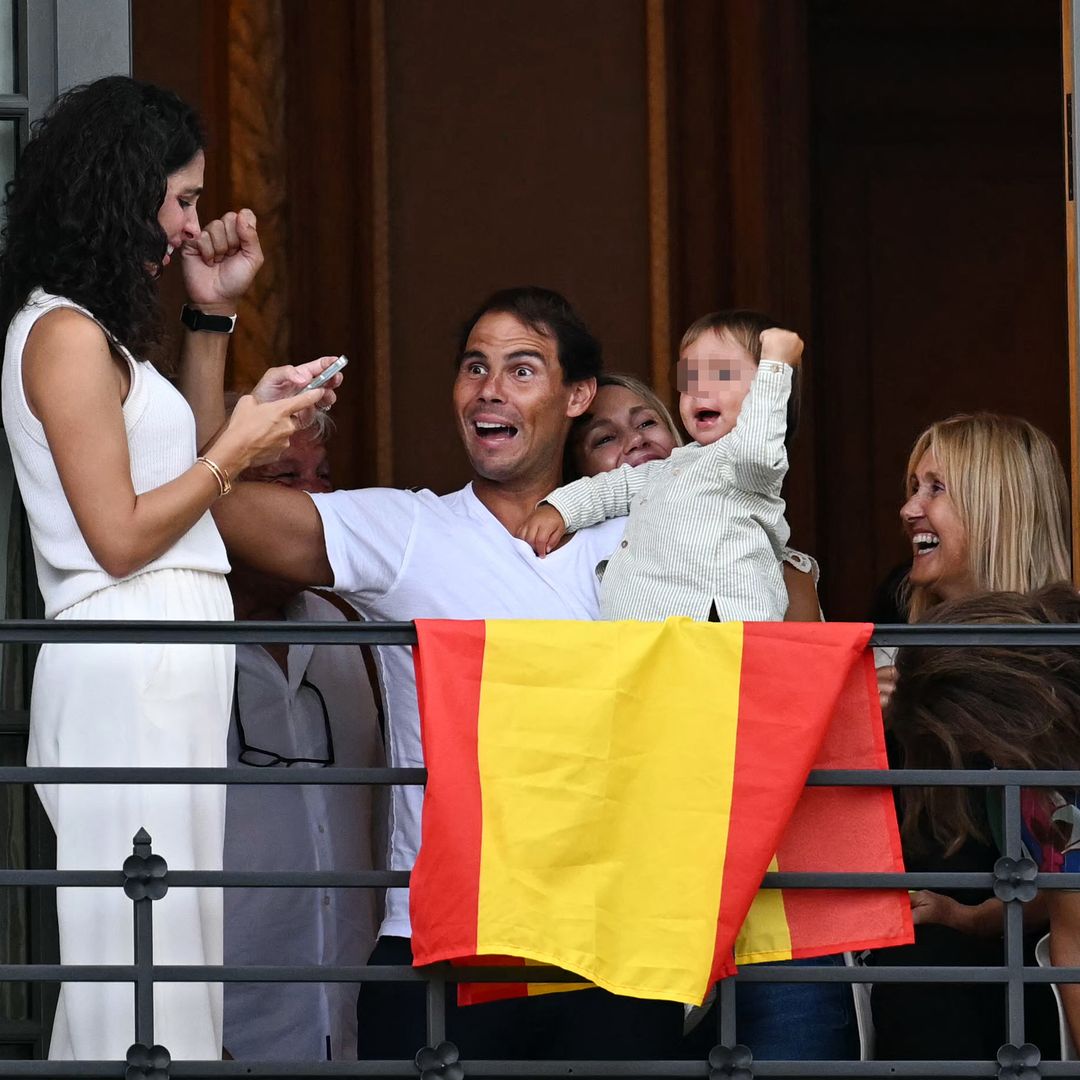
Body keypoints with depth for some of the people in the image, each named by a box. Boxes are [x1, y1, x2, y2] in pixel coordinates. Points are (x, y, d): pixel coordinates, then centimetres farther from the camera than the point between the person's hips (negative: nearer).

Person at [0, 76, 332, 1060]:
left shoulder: (97, 331, 18)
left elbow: (174, 467, 31)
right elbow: (120, 535, -15)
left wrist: (213, 316, 24)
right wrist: (237, 449, -4)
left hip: (168, 663, 10)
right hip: (128, 670, -10)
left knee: (169, 933, 8)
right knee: (145, 943, -9)